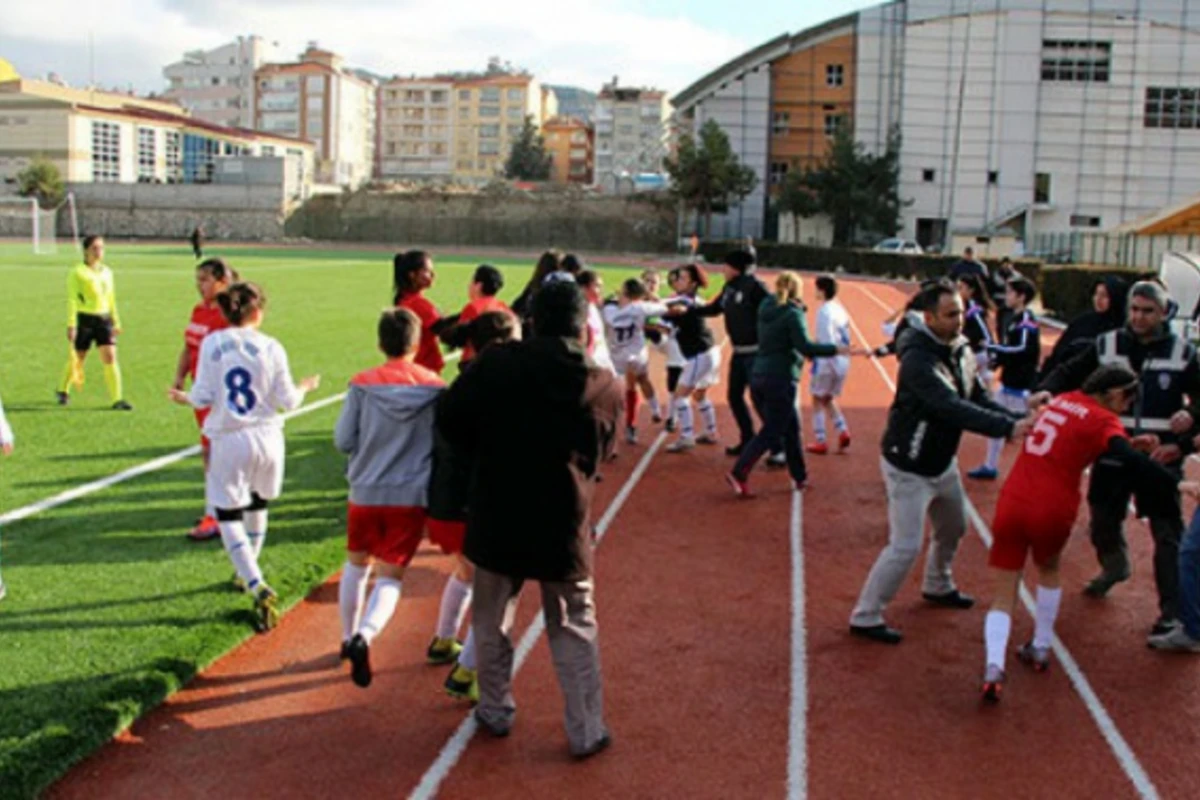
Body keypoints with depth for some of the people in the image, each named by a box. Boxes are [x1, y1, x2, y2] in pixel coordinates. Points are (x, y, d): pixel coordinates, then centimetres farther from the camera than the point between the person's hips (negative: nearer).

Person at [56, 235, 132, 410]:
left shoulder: (107, 272, 12)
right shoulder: (78, 272, -5)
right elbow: (72, 299, -8)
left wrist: (116, 322, 19)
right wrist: (71, 324, -13)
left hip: (104, 319, 4)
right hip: (84, 318, -4)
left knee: (110, 357, -8)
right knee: (77, 358, 8)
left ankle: (117, 399, -9)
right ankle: (63, 391, 34)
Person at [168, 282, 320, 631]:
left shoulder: (212, 344, -6)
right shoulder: (271, 347, -4)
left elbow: (203, 397, -6)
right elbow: (287, 401, -2)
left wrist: (183, 397, 15)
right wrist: (304, 387, 19)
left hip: (229, 441, -2)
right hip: (267, 438, 2)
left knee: (228, 515, 4)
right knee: (257, 505, 24)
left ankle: (258, 587, -13)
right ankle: (248, 573, 42)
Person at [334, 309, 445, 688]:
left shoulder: (362, 385, -7)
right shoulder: (436, 388, -4)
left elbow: (343, 440, -4)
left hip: (365, 491, 1)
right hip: (412, 495, -1)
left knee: (357, 563, 24)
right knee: (390, 575, 3)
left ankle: (349, 638, 33)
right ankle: (364, 636, -22)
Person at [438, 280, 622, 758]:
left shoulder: (497, 363, -10)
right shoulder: (605, 388, -4)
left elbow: (449, 420, -5)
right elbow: (600, 454, 8)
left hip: (496, 518, 0)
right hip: (564, 526, 0)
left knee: (491, 621, 20)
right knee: (574, 630, 15)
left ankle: (495, 712, 34)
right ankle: (586, 732, 19)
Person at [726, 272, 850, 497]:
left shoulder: (767, 309, 9)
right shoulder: (793, 314, -12)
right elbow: (805, 347, -21)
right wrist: (835, 350, -14)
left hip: (761, 375, 8)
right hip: (780, 378, -8)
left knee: (791, 426, 18)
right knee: (771, 432, -2)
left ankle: (800, 476, 24)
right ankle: (739, 473, -10)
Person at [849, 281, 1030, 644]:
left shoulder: (961, 350, -1)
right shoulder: (919, 359, -29)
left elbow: (978, 399, 0)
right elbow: (953, 408, -38)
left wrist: (1018, 420, -17)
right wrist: (1007, 428, -43)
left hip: (942, 461, 9)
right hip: (908, 467, -9)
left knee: (953, 529, 25)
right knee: (905, 546, -8)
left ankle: (937, 587, 50)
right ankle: (865, 617, 5)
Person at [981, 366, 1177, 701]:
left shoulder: (1061, 401, 17)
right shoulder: (1102, 420, -4)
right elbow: (1131, 463, -21)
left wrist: (1130, 444, 23)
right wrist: (1175, 484, -20)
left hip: (1012, 504, 4)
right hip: (1052, 510, -4)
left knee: (1003, 596, 7)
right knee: (1048, 571, 29)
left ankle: (993, 666, -13)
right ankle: (1040, 649, 35)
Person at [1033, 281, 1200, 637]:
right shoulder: (1106, 345, 0)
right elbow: (1071, 372, 0)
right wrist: (1047, 389, -20)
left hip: (1161, 457, -2)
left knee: (1168, 534, -1)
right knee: (1103, 521, 16)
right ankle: (1114, 567, 48)